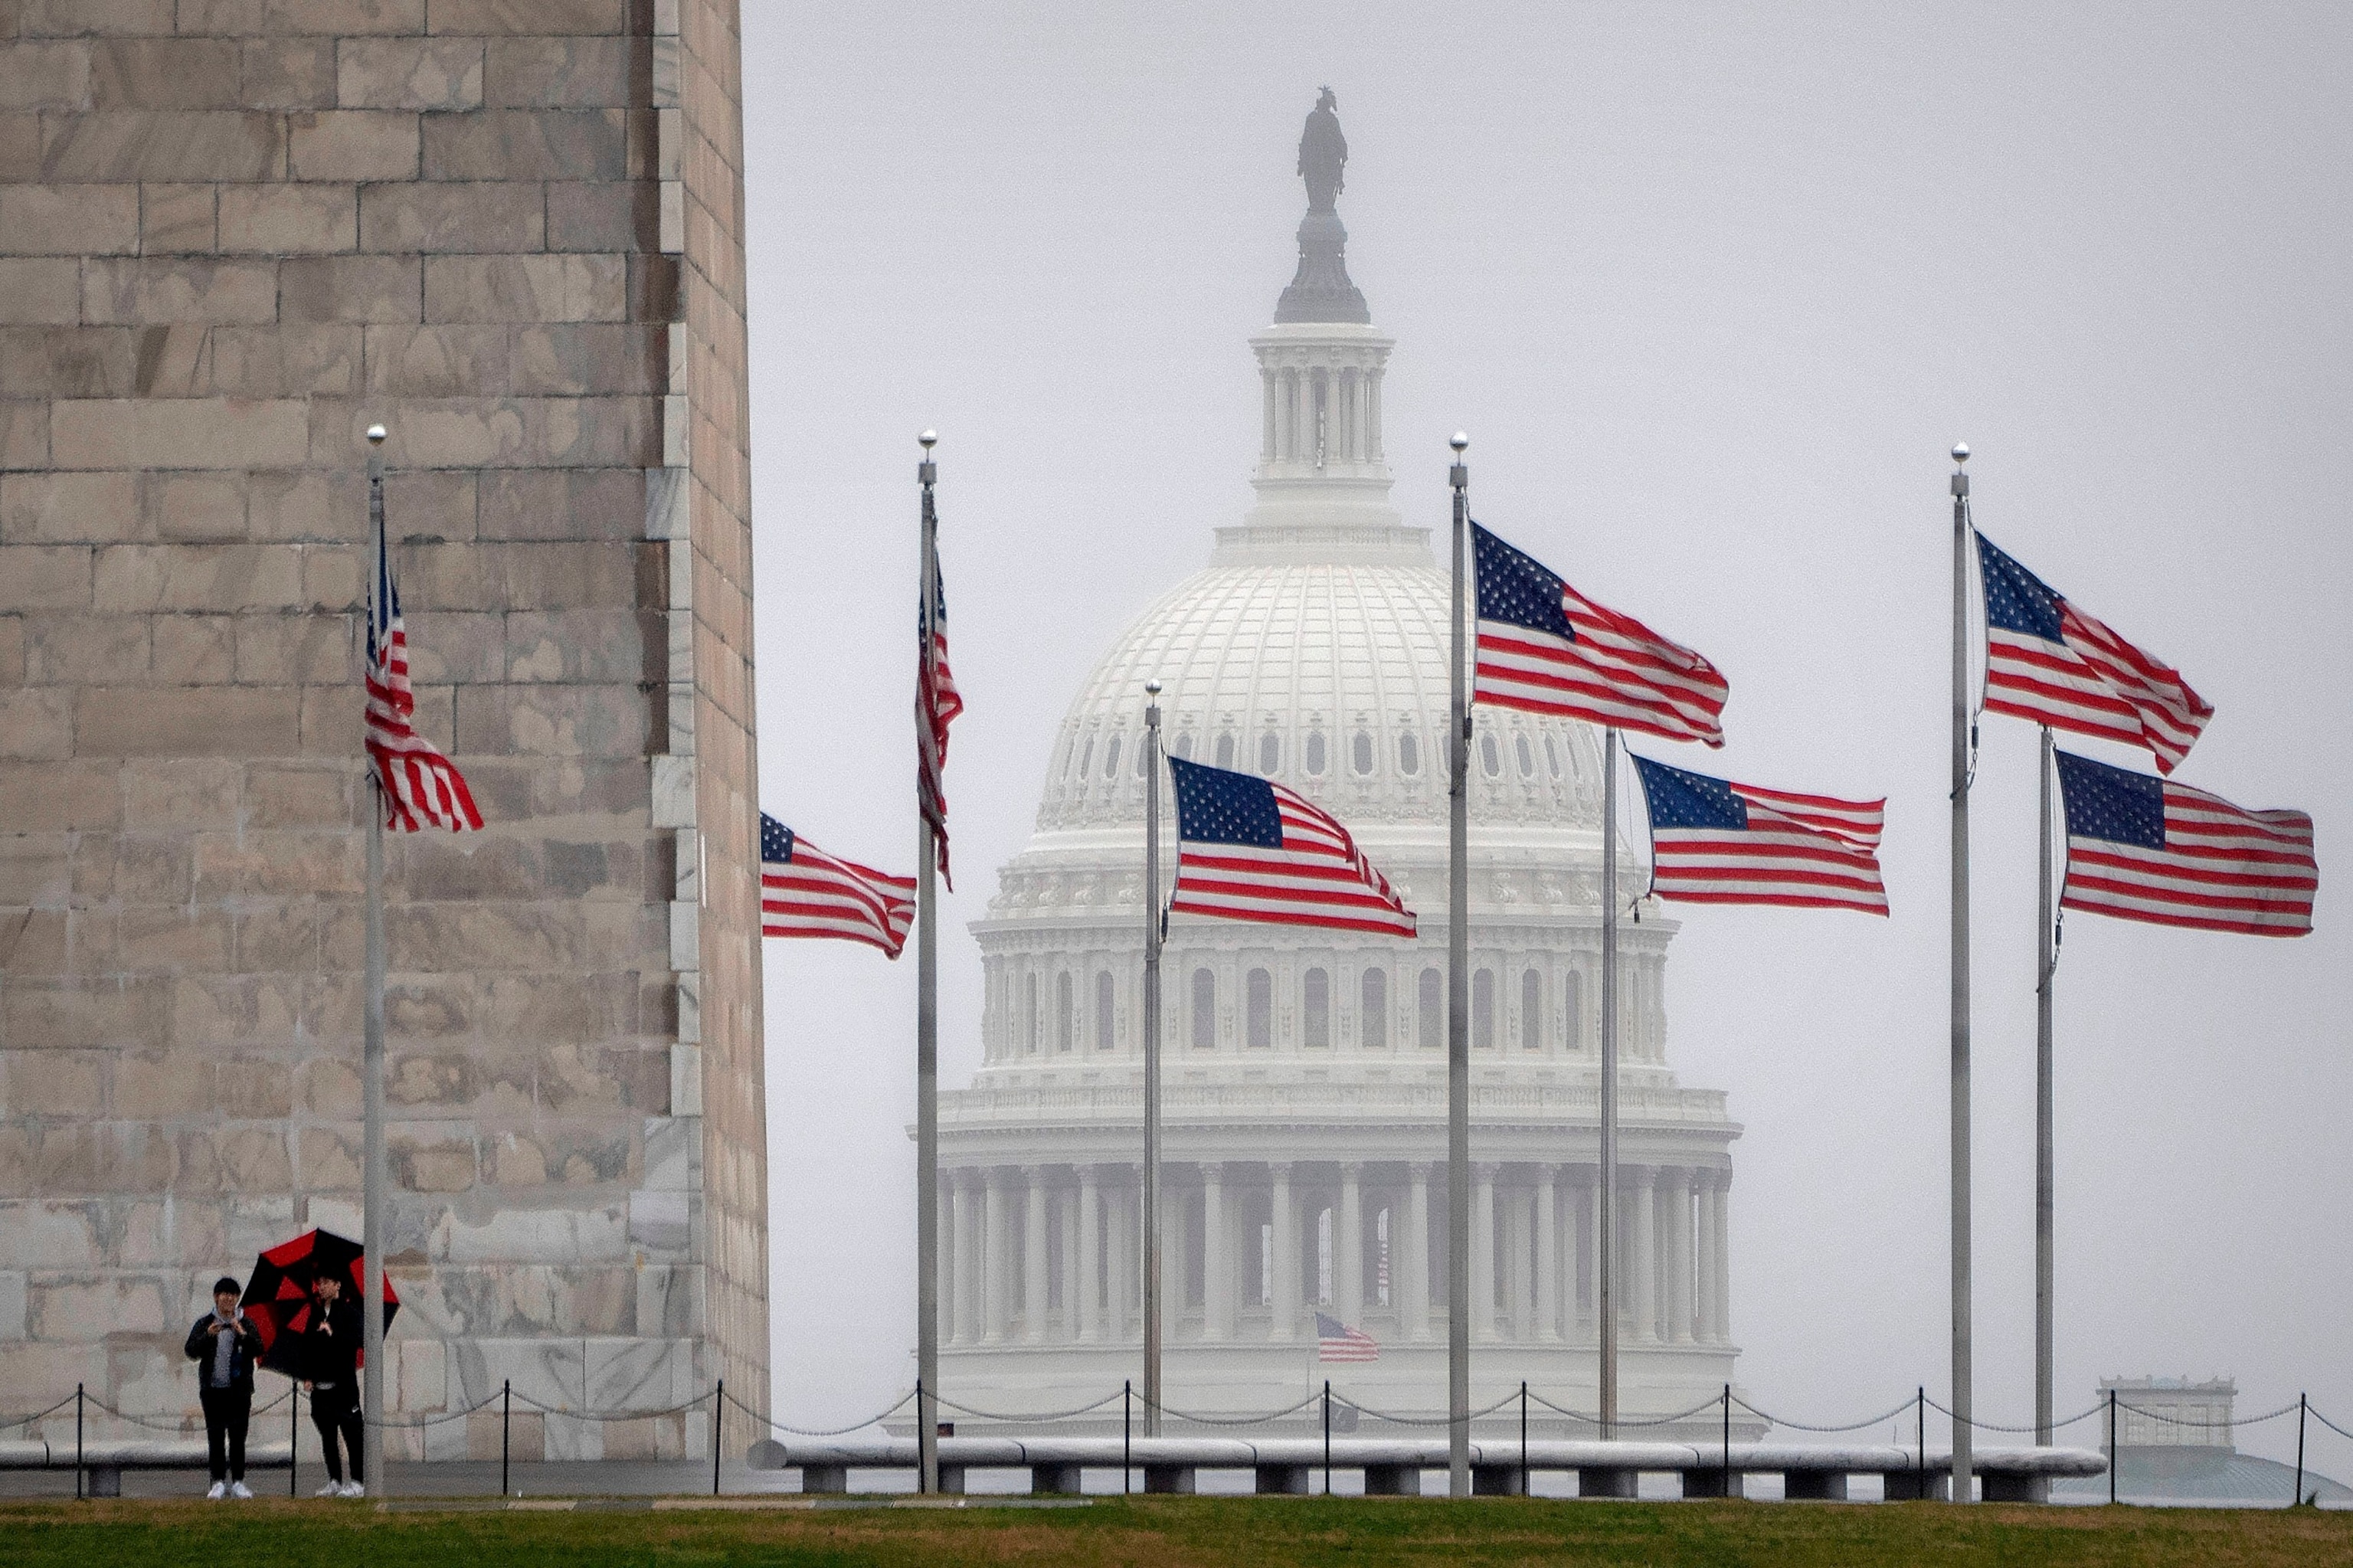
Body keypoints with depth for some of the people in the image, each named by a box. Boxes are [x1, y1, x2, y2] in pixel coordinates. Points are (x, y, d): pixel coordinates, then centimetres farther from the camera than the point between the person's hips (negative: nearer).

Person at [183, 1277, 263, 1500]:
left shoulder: (246, 1324, 5)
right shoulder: (205, 1324, 5)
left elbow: (259, 1350, -5)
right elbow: (191, 1352, -3)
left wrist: (243, 1334, -20)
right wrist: (207, 1336, -19)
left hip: (239, 1389, 0)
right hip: (213, 1389, 0)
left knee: (238, 1437, -1)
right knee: (215, 1437, -1)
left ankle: (238, 1482, 4)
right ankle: (218, 1483, 3)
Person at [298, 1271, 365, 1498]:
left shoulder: (349, 1311, 0)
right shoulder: (316, 1314, 15)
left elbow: (355, 1341, -11)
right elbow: (306, 1347, 15)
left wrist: (333, 1334, -23)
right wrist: (307, 1376, 5)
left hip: (344, 1383, -6)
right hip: (320, 1384, 6)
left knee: (351, 1433, -6)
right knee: (327, 1436, 7)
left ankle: (357, 1482, -5)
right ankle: (334, 1481, 12)